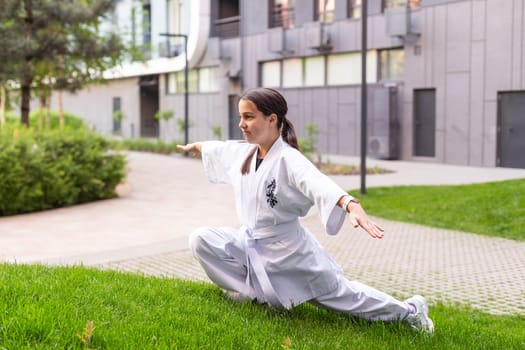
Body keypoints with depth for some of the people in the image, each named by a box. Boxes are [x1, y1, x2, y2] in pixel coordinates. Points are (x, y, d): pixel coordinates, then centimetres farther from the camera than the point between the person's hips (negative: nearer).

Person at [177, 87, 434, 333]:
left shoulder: (289, 159, -24)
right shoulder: (242, 152, -1)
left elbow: (320, 184, -44)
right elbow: (218, 149, 22)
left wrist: (352, 206, -62)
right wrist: (195, 146, 42)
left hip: (289, 251, -6)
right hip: (250, 243, 6)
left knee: (340, 295, 5)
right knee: (201, 240, -8)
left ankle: (409, 311, 27)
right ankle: (248, 290, 9)